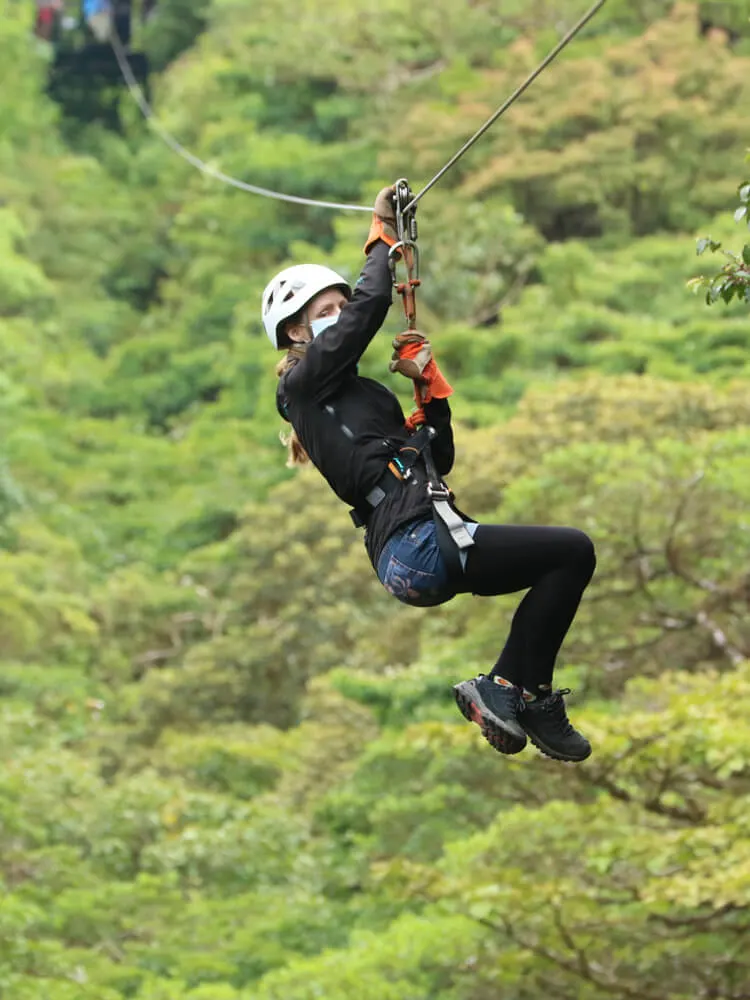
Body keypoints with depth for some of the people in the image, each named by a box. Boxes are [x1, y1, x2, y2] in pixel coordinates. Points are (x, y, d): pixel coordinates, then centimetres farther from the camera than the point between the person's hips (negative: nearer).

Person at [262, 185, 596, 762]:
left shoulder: (367, 393, 27)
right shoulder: (305, 384, 1)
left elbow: (438, 461, 22)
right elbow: (370, 305, -10)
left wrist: (429, 383, 13)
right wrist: (384, 234, 5)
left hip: (428, 549, 9)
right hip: (415, 546, -9)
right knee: (572, 551, -12)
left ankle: (503, 692, 8)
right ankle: (523, 694, -5)